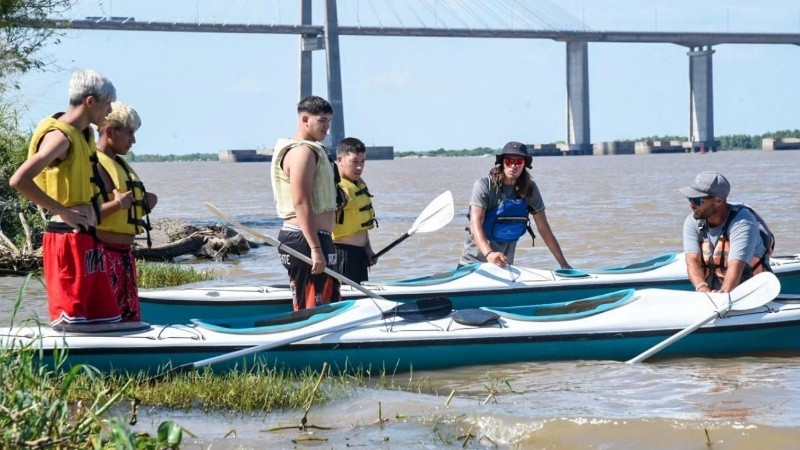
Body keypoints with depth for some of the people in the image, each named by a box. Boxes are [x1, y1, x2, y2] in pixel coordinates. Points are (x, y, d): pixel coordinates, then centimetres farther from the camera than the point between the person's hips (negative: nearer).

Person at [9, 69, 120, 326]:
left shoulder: (85, 134, 14)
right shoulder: (60, 136, -14)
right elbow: (19, 180, -26)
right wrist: (63, 211, -21)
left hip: (88, 240, 10)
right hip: (68, 239, -10)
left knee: (106, 321, 11)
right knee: (70, 324, -9)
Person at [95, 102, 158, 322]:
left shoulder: (120, 164, 19)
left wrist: (145, 205, 11)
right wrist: (117, 205, -30)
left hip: (125, 253, 10)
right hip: (103, 252, -10)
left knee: (131, 318, 11)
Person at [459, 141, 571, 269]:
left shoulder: (529, 189, -3)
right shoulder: (484, 186, -15)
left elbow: (544, 229, 1)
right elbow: (475, 224, -26)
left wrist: (563, 264, -2)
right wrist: (489, 254, -43)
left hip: (505, 262, 3)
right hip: (474, 262, -3)